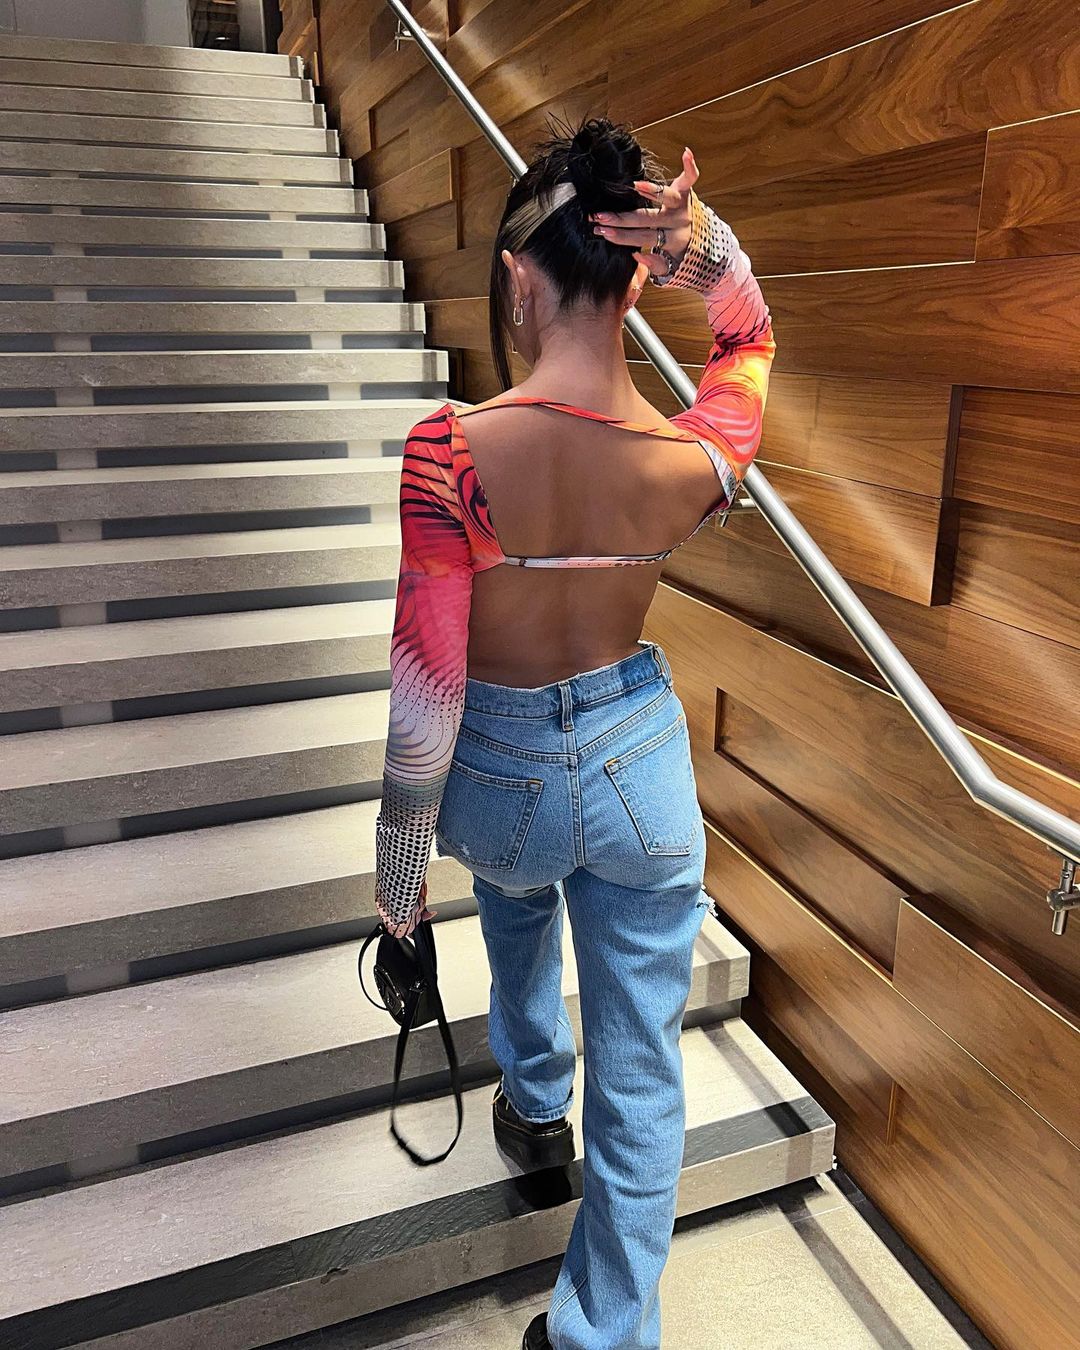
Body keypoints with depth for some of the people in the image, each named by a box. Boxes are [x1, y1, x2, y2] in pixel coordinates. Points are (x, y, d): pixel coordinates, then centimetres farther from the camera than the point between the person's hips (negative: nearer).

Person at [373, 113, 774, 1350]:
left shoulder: (451, 452, -26)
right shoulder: (693, 461, -17)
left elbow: (425, 696, -20)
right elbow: (749, 337, 7)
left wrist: (399, 873, -7)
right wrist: (705, 246, -14)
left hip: (500, 767, 0)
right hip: (640, 758, 1)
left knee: (519, 905, 39)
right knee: (641, 1077, 16)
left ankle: (533, 1104, 60)